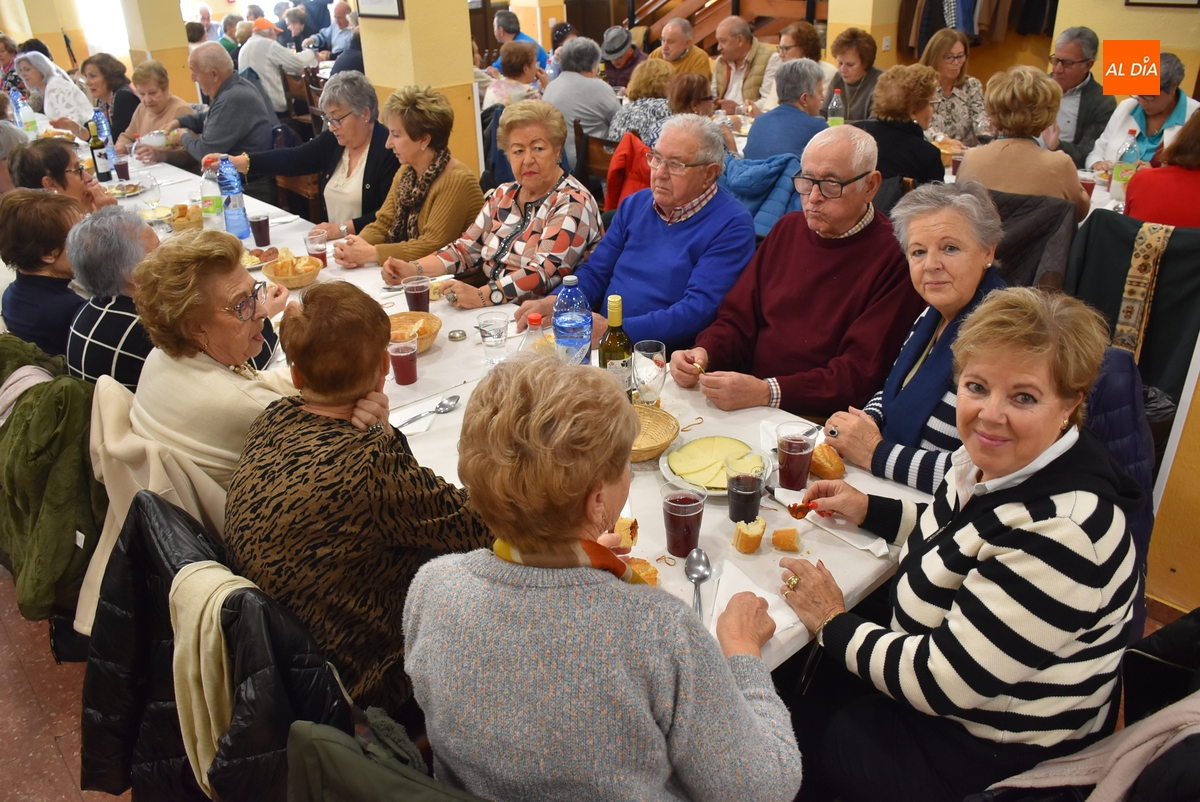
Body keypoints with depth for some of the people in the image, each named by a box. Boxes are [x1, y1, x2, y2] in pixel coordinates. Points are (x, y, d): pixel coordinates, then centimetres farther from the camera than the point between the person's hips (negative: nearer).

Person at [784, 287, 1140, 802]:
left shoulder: (1060, 531, -34)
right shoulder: (999, 461, -7)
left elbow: (943, 680, -30)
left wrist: (834, 625, -18)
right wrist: (869, 510, 6)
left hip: (987, 760, -8)